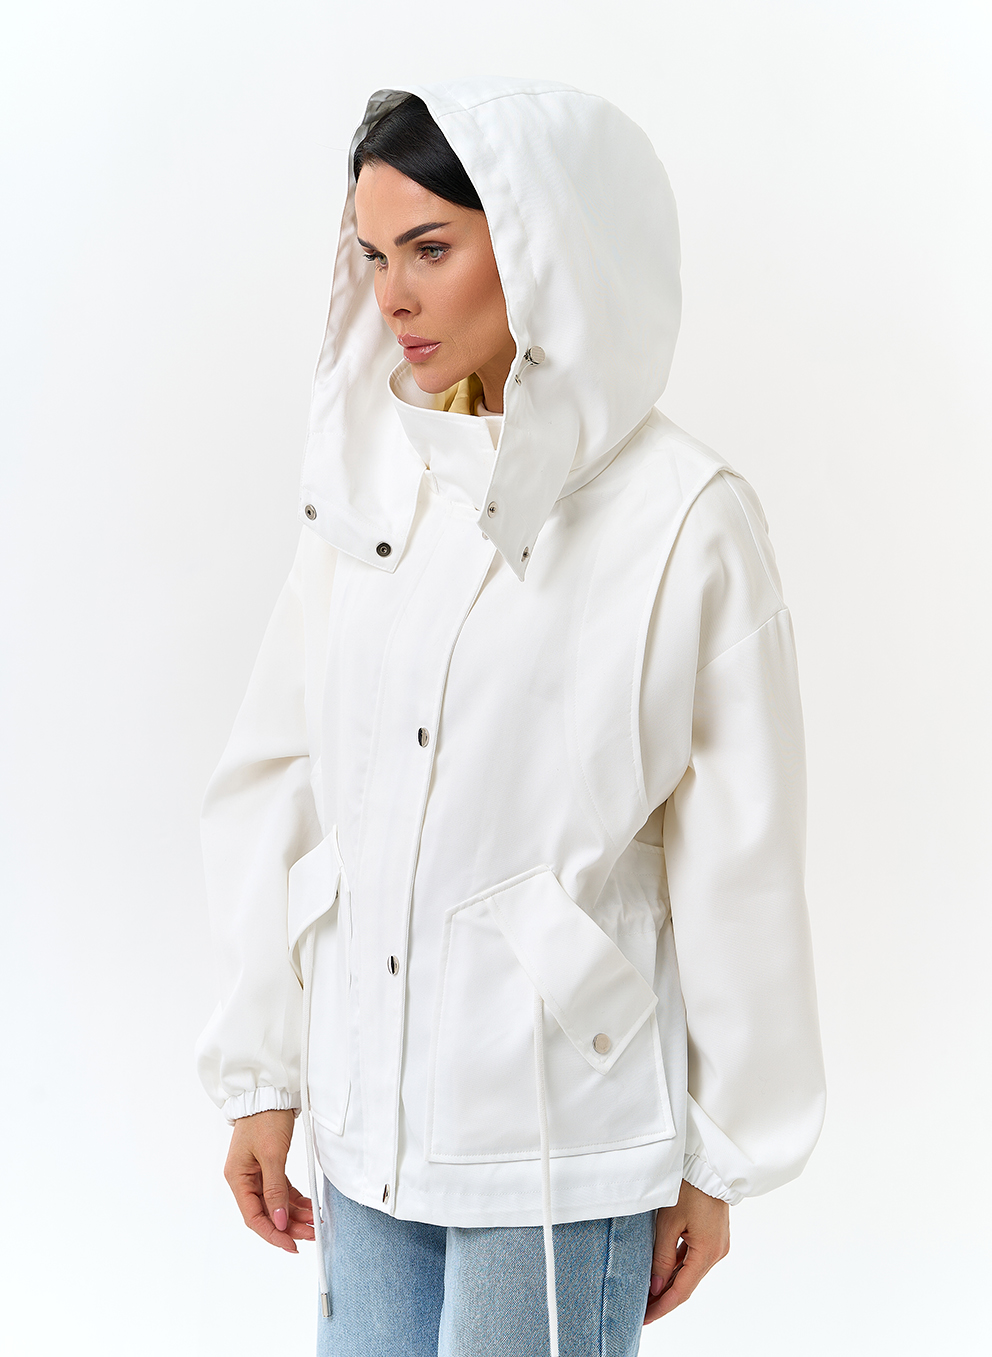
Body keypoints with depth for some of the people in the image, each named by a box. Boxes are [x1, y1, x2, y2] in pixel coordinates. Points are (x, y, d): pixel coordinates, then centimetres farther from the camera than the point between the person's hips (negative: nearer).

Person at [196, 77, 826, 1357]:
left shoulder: (683, 516, -11)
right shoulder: (360, 481, 2)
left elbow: (738, 862, -7)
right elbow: (278, 782, 6)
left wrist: (718, 1162, -1)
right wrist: (261, 1071, 7)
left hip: (561, 1132, -4)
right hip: (368, 1108, 5)